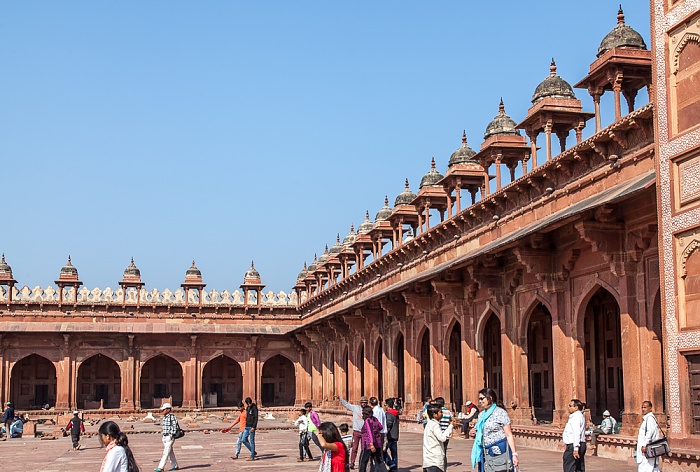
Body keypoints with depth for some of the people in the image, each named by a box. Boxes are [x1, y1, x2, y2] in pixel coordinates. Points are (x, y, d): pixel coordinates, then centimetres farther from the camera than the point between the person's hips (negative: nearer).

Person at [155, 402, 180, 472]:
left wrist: (172, 435, -16)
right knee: (170, 452, 13)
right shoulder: (164, 417, 11)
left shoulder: (172, 417, -13)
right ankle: (175, 466, 22)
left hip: (170, 437, -9)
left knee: (166, 452, -10)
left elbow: (175, 426, -15)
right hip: (164, 437, 9)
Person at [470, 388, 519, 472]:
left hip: (499, 453, -6)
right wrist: (473, 433, 4)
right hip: (485, 455, 6)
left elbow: (509, 435, -10)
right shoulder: (481, 415, 15)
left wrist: (514, 454, -16)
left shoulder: (501, 413, -6)